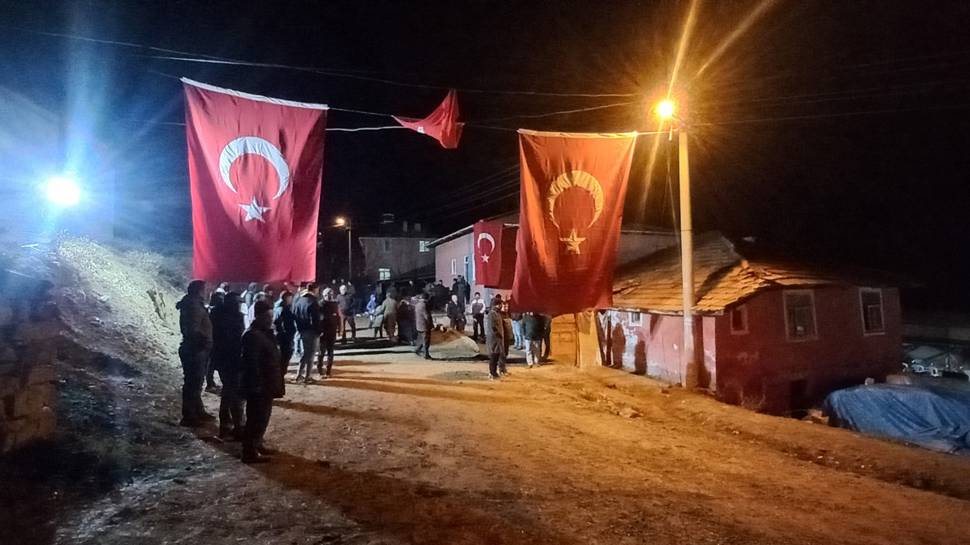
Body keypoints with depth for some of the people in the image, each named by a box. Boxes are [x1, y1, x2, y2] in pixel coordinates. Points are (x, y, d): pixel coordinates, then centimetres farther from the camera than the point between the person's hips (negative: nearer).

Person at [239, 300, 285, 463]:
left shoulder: (265, 333, 10)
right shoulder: (253, 335, -21)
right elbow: (251, 364, -25)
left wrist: (274, 384, 19)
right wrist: (257, 387, -24)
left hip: (266, 385, 10)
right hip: (258, 386, -10)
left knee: (263, 417, 20)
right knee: (256, 419, 0)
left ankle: (257, 444, 33)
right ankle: (249, 452, 10)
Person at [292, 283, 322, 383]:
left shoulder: (298, 300, 6)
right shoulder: (313, 302, -17)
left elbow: (294, 316, 7)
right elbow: (316, 320, -19)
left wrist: (299, 329, 11)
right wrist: (318, 332, -10)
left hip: (302, 331, 7)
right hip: (312, 332, -7)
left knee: (305, 352, 20)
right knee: (311, 354, 4)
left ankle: (299, 375, 21)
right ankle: (307, 377, 8)